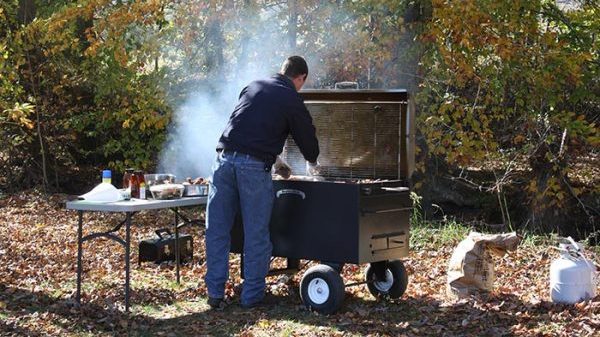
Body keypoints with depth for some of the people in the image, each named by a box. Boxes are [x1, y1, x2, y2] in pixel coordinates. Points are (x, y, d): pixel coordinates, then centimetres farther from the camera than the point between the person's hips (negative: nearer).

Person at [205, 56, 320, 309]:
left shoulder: (253, 87, 20)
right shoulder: (292, 100, 5)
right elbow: (306, 136, 13)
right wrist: (312, 163, 36)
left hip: (224, 158, 5)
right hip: (254, 165, -5)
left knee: (217, 230, 9)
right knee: (256, 235, 6)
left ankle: (215, 293, 10)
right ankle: (252, 295, 10)